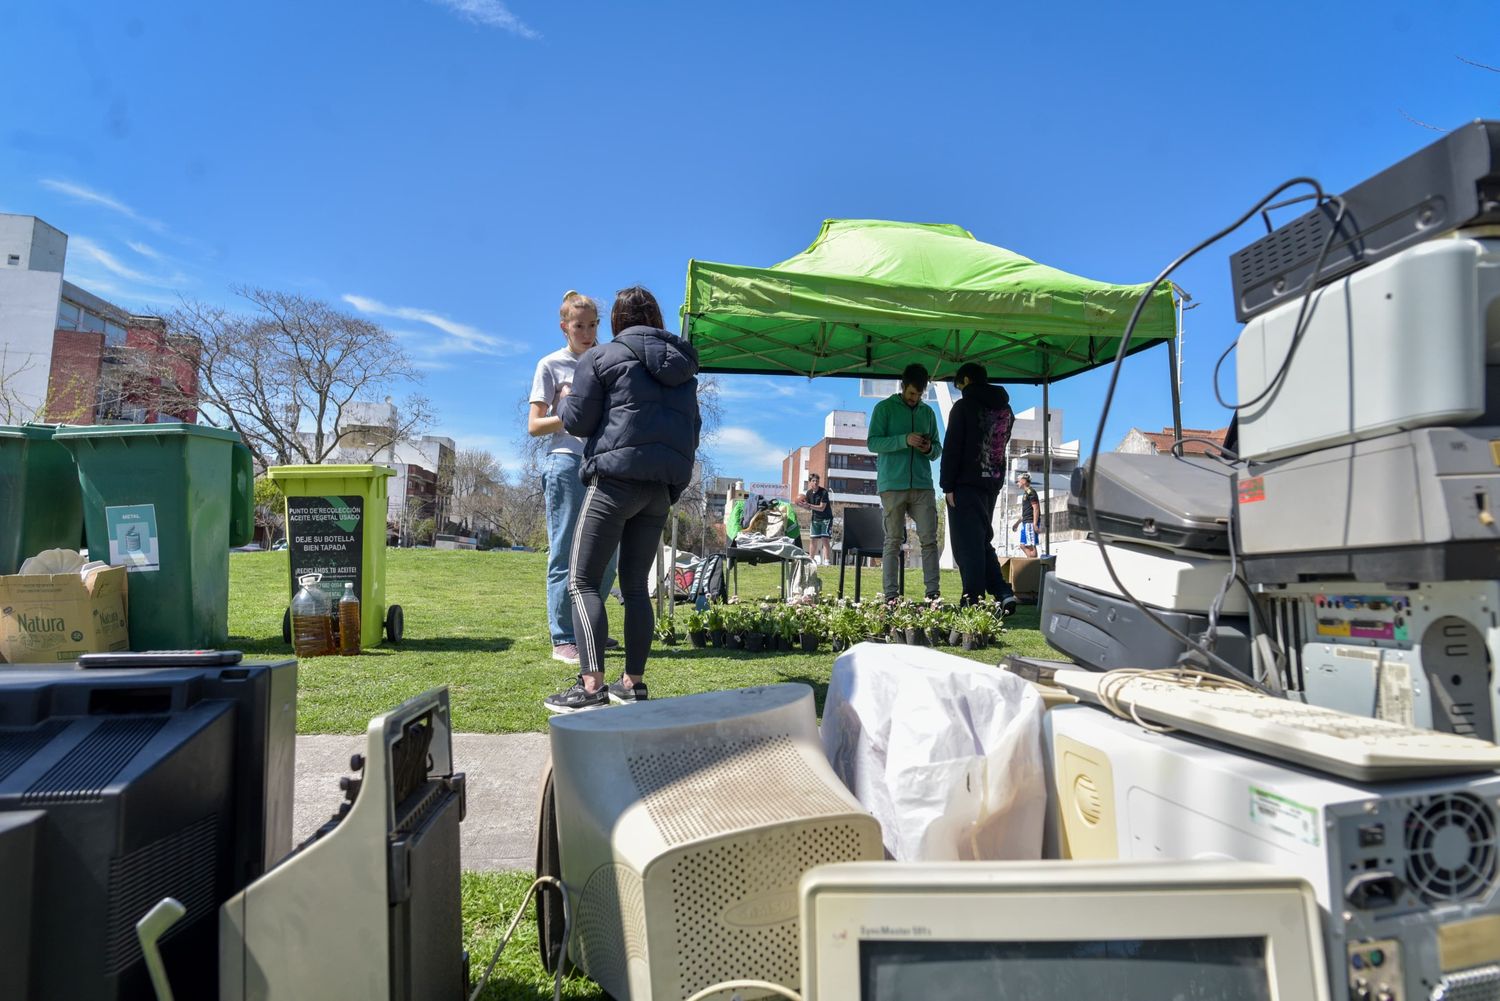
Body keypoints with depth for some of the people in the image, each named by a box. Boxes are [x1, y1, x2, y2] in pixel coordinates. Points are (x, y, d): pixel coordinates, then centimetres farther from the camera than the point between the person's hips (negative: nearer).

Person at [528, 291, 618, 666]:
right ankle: (563, 640, 4)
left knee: (606, 557, 7)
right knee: (565, 555, -3)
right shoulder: (551, 365, 4)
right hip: (565, 462, -5)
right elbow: (534, 426, -2)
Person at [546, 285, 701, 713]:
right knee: (635, 585, 12)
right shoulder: (683, 366, 18)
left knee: (583, 580, -3)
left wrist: (566, 400, 20)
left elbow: (577, 422, 1)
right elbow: (693, 429, 20)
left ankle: (592, 685, -13)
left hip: (616, 479, -6)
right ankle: (633, 683, 11)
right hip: (662, 489, 6)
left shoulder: (602, 357, 2)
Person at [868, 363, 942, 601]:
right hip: (892, 485, -3)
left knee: (929, 539, -3)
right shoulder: (884, 408, 5)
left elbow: (938, 449, 19)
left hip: (922, 485, 4)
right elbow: (873, 443, -5)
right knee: (893, 541, -1)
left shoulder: (928, 412, 17)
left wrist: (930, 449, -6)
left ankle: (933, 591, -1)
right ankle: (891, 594, 1)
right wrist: (905, 440, -17)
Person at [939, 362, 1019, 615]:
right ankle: (1003, 594, 6)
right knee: (982, 541, 15)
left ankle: (974, 599, -7)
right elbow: (999, 446, 17)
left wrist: (947, 485, -11)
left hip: (967, 482, -7)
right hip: (994, 482, 7)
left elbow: (952, 448, -12)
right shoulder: (1005, 408, 14)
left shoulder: (964, 406, -7)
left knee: (967, 542, -4)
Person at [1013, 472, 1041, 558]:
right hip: (1025, 523, 10)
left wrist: (1035, 524, -22)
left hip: (1030, 523, -10)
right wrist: (1017, 522, 29)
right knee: (1023, 545, 9)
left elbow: (1036, 508, -17)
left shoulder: (1030, 492, -9)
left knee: (1031, 546, -9)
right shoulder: (1025, 493, 21)